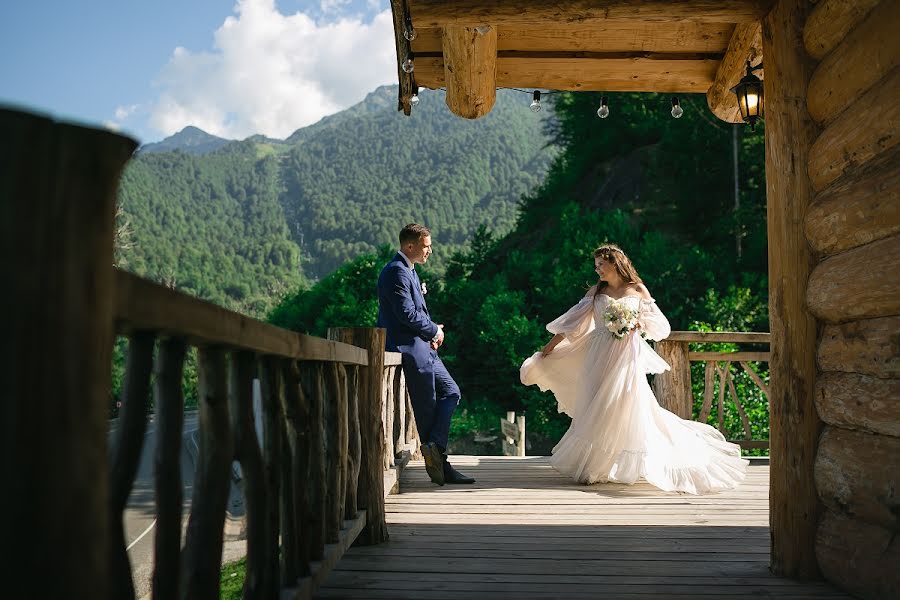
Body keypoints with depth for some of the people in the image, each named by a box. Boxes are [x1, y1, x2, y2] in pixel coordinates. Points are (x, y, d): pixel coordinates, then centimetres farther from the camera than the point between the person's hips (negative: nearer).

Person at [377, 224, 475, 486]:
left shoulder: (408, 270, 17)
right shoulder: (396, 272, -15)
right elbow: (407, 314, -22)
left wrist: (431, 333, 6)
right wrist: (435, 330, -7)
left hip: (422, 346, 10)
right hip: (410, 349, -10)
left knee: (450, 392, 10)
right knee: (427, 407, -4)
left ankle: (434, 448, 7)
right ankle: (438, 463, 5)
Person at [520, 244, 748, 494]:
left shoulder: (638, 290, 5)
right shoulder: (596, 292, 8)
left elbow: (659, 323, 10)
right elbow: (572, 321, 7)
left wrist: (641, 324, -11)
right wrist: (550, 346, 4)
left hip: (628, 357, -1)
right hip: (601, 357, 2)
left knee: (623, 407, -4)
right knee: (596, 409, 0)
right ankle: (591, 465, 12)